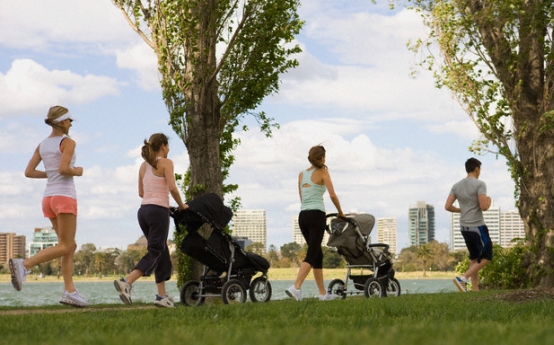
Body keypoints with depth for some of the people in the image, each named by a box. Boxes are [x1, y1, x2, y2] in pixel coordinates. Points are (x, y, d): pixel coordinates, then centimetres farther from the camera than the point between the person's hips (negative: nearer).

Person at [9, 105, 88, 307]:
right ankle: (24, 265, -26)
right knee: (64, 247, -8)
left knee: (70, 246, 11)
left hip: (49, 199, 8)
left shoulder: (42, 145, 14)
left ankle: (70, 291, 1)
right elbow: (64, 169, -22)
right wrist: (76, 172, 0)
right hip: (64, 197, -8)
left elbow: (28, 172, 9)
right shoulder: (68, 142, -8)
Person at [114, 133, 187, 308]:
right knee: (155, 252, -6)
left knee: (162, 252, 14)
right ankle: (126, 282, -24)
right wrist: (181, 205, 0)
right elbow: (172, 188, -14)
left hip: (144, 210, 8)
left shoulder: (144, 165, 16)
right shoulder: (166, 163, -4)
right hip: (158, 211, -8)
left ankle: (162, 295, 12)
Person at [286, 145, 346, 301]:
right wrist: (340, 212, 6)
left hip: (303, 216, 6)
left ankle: (323, 293, 16)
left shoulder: (302, 174, 17)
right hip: (316, 215, -6)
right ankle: (295, 287, -24)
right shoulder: (322, 172, -1)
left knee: (318, 254, 14)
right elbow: (332, 195, -6)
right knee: (312, 255, -8)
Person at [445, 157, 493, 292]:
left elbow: (447, 206, 2)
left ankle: (475, 290, 13)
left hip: (464, 227, 7)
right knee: (486, 258, 1)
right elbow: (484, 206, -20)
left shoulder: (457, 186, 7)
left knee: (474, 258, 16)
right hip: (477, 226, -7)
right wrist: (489, 202, 2)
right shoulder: (479, 184, -12)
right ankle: (463, 279, -14)